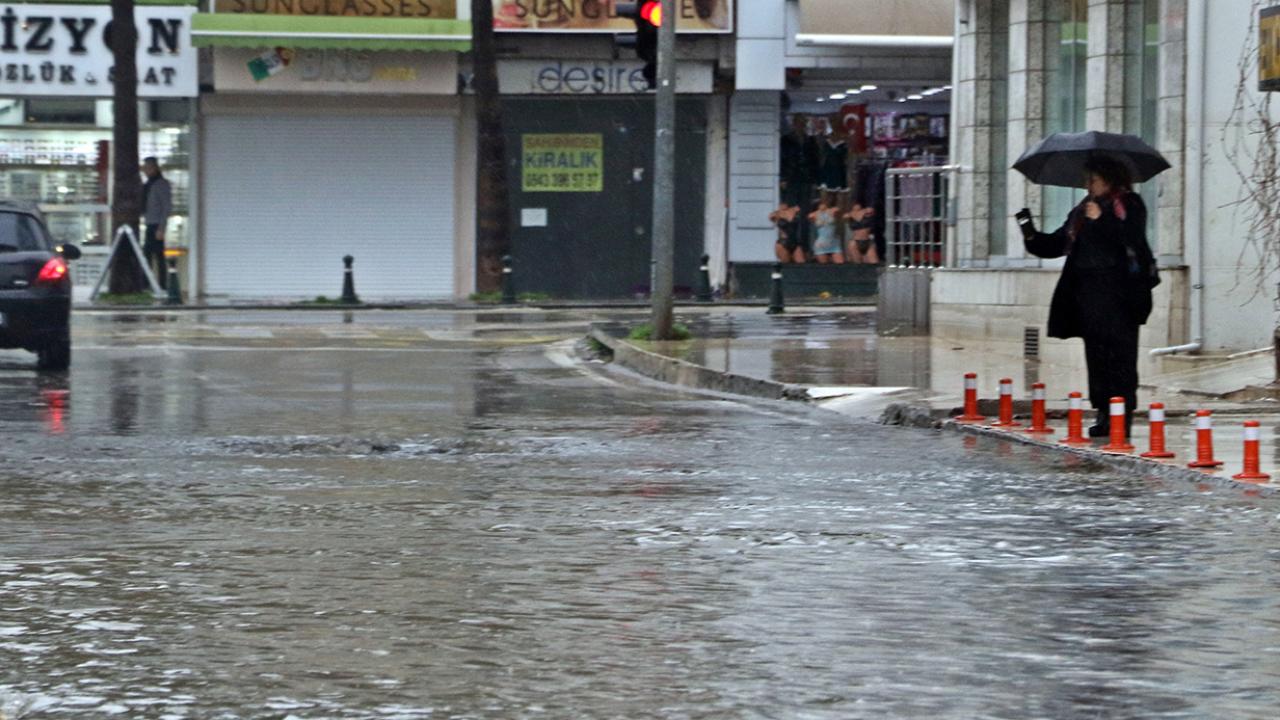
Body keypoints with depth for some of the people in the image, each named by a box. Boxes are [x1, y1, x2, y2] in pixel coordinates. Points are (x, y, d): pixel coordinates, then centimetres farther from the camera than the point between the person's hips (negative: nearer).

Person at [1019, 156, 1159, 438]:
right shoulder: (1082, 211, 20)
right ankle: (1104, 414, 8)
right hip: (1089, 293, 7)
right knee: (1096, 354, 4)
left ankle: (1122, 416, -7)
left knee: (1119, 354, -8)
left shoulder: (1130, 206, 1)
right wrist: (1032, 236, 2)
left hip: (1119, 295, -7)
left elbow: (1131, 238, -15)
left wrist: (1102, 220, -22)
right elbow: (1057, 244, 17)